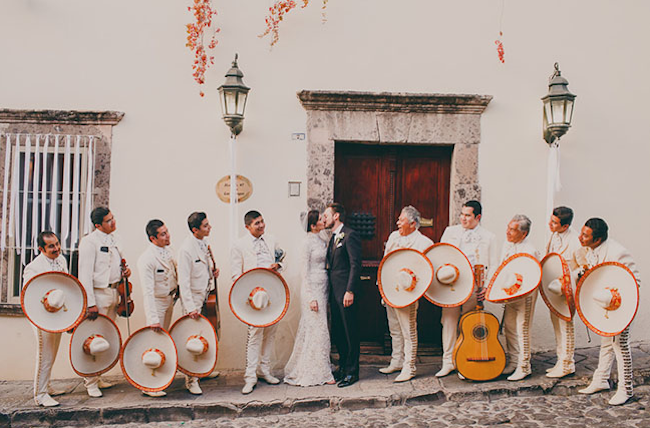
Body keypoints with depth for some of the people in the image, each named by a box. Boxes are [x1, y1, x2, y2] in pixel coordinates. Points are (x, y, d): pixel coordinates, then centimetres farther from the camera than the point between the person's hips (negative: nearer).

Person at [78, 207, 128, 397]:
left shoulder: (113, 238, 14)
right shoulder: (89, 241, -11)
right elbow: (85, 274, -15)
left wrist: (124, 270, 5)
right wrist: (90, 303, -19)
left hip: (114, 292, 8)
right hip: (98, 294, -8)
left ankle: (98, 377, 24)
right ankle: (91, 382, 7)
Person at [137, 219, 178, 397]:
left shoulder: (167, 252, 0)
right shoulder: (146, 259, -25)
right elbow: (148, 291, -30)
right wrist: (152, 319, -33)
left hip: (169, 299, 8)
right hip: (156, 302, -8)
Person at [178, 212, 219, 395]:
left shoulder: (204, 243, 7)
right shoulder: (186, 249, -18)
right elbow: (184, 281, -20)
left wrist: (212, 271, 3)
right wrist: (190, 308, -23)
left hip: (206, 295, 8)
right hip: (193, 298, -8)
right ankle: (191, 380, 7)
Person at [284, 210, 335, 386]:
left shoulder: (323, 241, 13)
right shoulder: (308, 242, -11)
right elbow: (305, 272, -13)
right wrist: (311, 298, -17)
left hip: (323, 288, 8)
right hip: (312, 288, -8)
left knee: (320, 329, 11)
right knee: (317, 329, -4)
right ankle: (319, 373, 4)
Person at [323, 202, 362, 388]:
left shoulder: (350, 235, -11)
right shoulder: (333, 237, 17)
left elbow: (355, 264, -16)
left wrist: (350, 291, -20)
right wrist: (329, 291, 14)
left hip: (346, 292, -9)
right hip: (334, 292, 9)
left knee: (350, 332, 0)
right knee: (337, 332, 15)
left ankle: (352, 371, 9)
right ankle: (342, 366, 27)